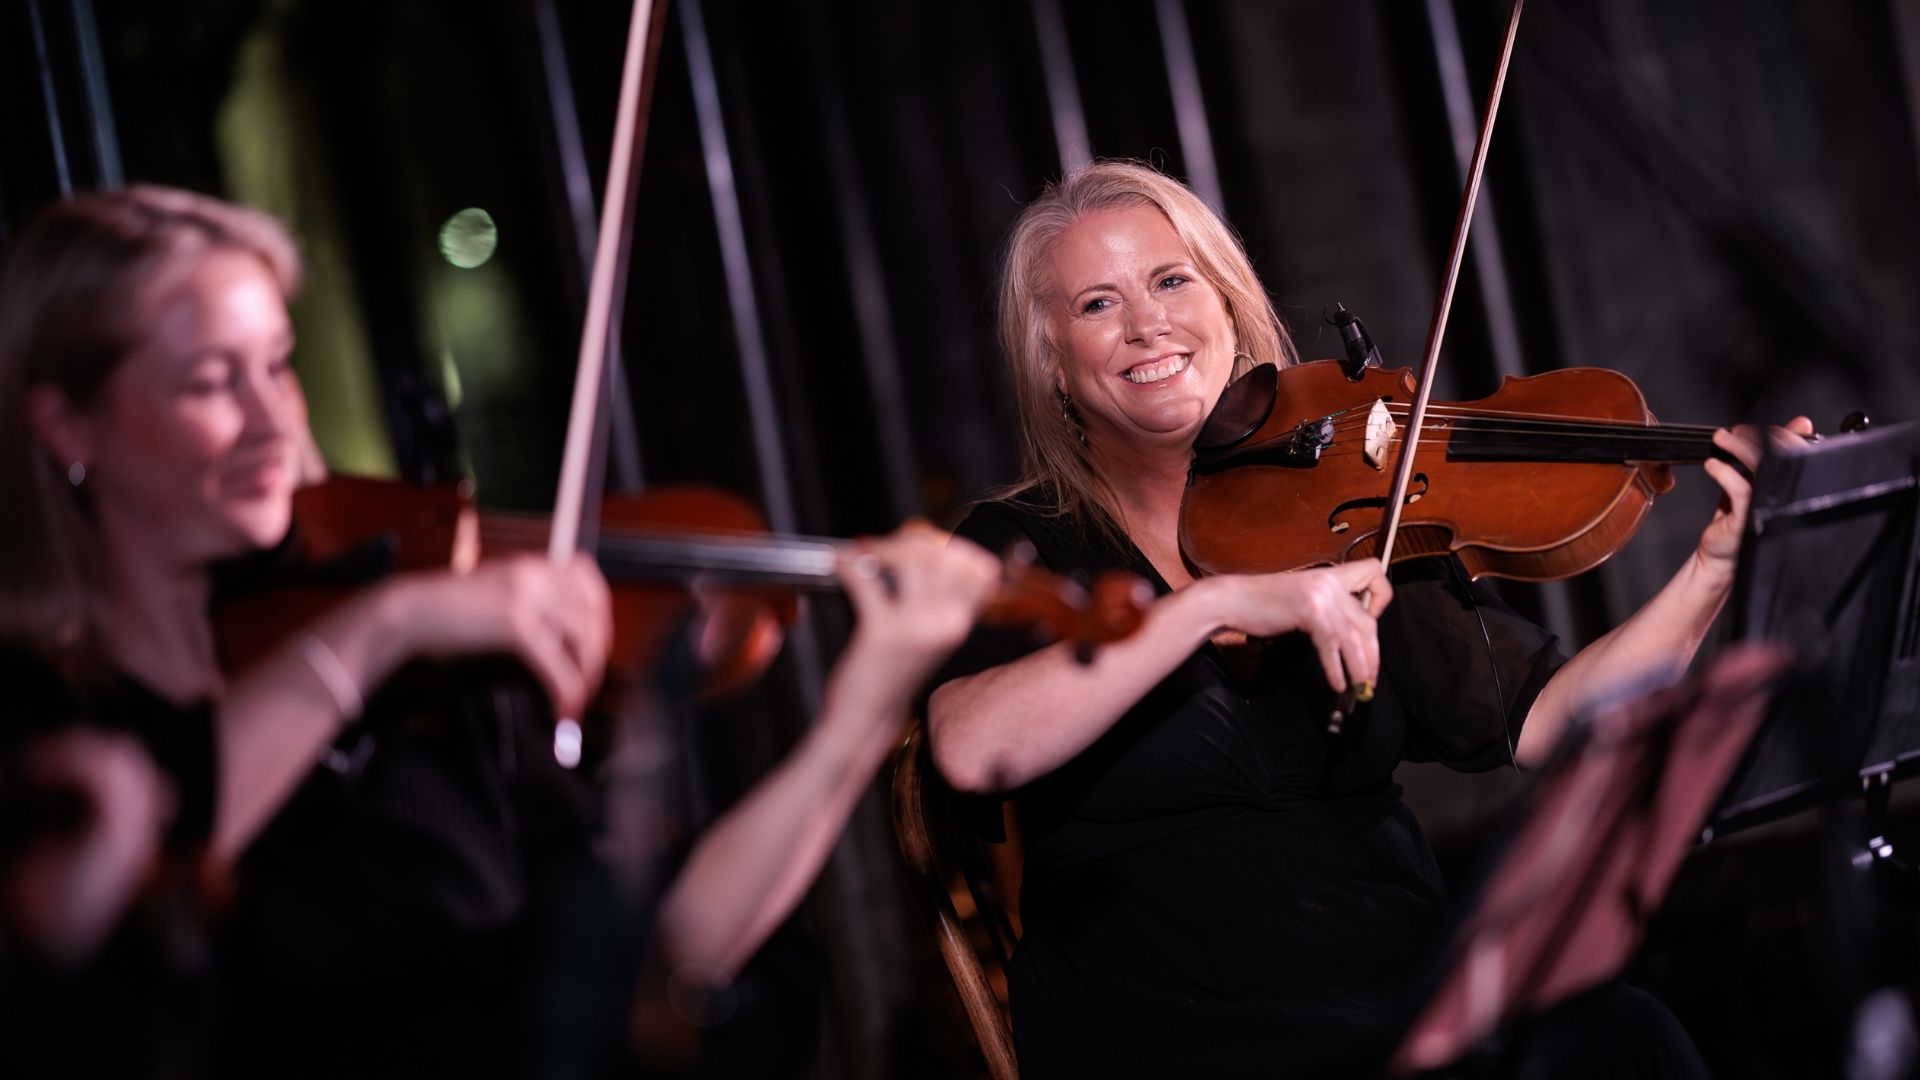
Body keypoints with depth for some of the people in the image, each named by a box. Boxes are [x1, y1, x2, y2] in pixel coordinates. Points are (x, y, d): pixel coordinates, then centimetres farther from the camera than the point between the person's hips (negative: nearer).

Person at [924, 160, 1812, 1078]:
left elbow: (1539, 724, 3)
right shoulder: (1020, 548, 2)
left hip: (1406, 991, 4)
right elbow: (973, 747, -21)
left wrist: (1715, 565, -8)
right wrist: (1215, 602, -25)